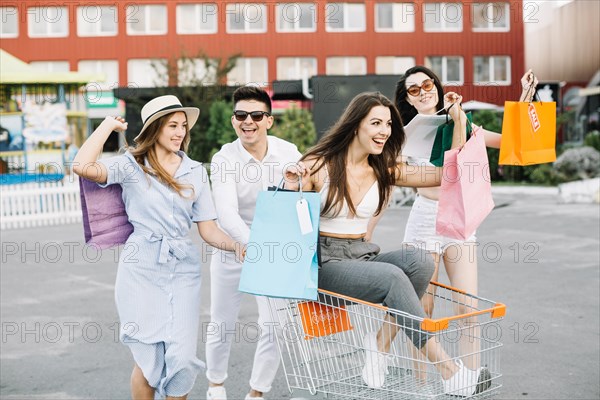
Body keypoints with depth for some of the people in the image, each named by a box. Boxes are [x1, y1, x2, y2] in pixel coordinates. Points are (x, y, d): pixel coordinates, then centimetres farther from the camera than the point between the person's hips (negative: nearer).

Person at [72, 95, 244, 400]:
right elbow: (83, 167, -17)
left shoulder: (195, 172, 10)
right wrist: (109, 124, -5)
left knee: (183, 358, -6)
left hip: (183, 271, 3)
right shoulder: (131, 166, 2)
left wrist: (236, 246, -12)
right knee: (149, 361, 2)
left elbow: (208, 230, 8)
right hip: (142, 270, -2)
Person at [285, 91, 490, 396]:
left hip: (363, 257, 6)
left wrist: (459, 120, 2)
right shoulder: (318, 165, -8)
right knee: (392, 277, -30)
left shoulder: (384, 171, 6)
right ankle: (449, 372, -23)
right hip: (325, 264, -5)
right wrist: (291, 189, -26)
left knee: (419, 261, -24)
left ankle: (381, 341, -13)